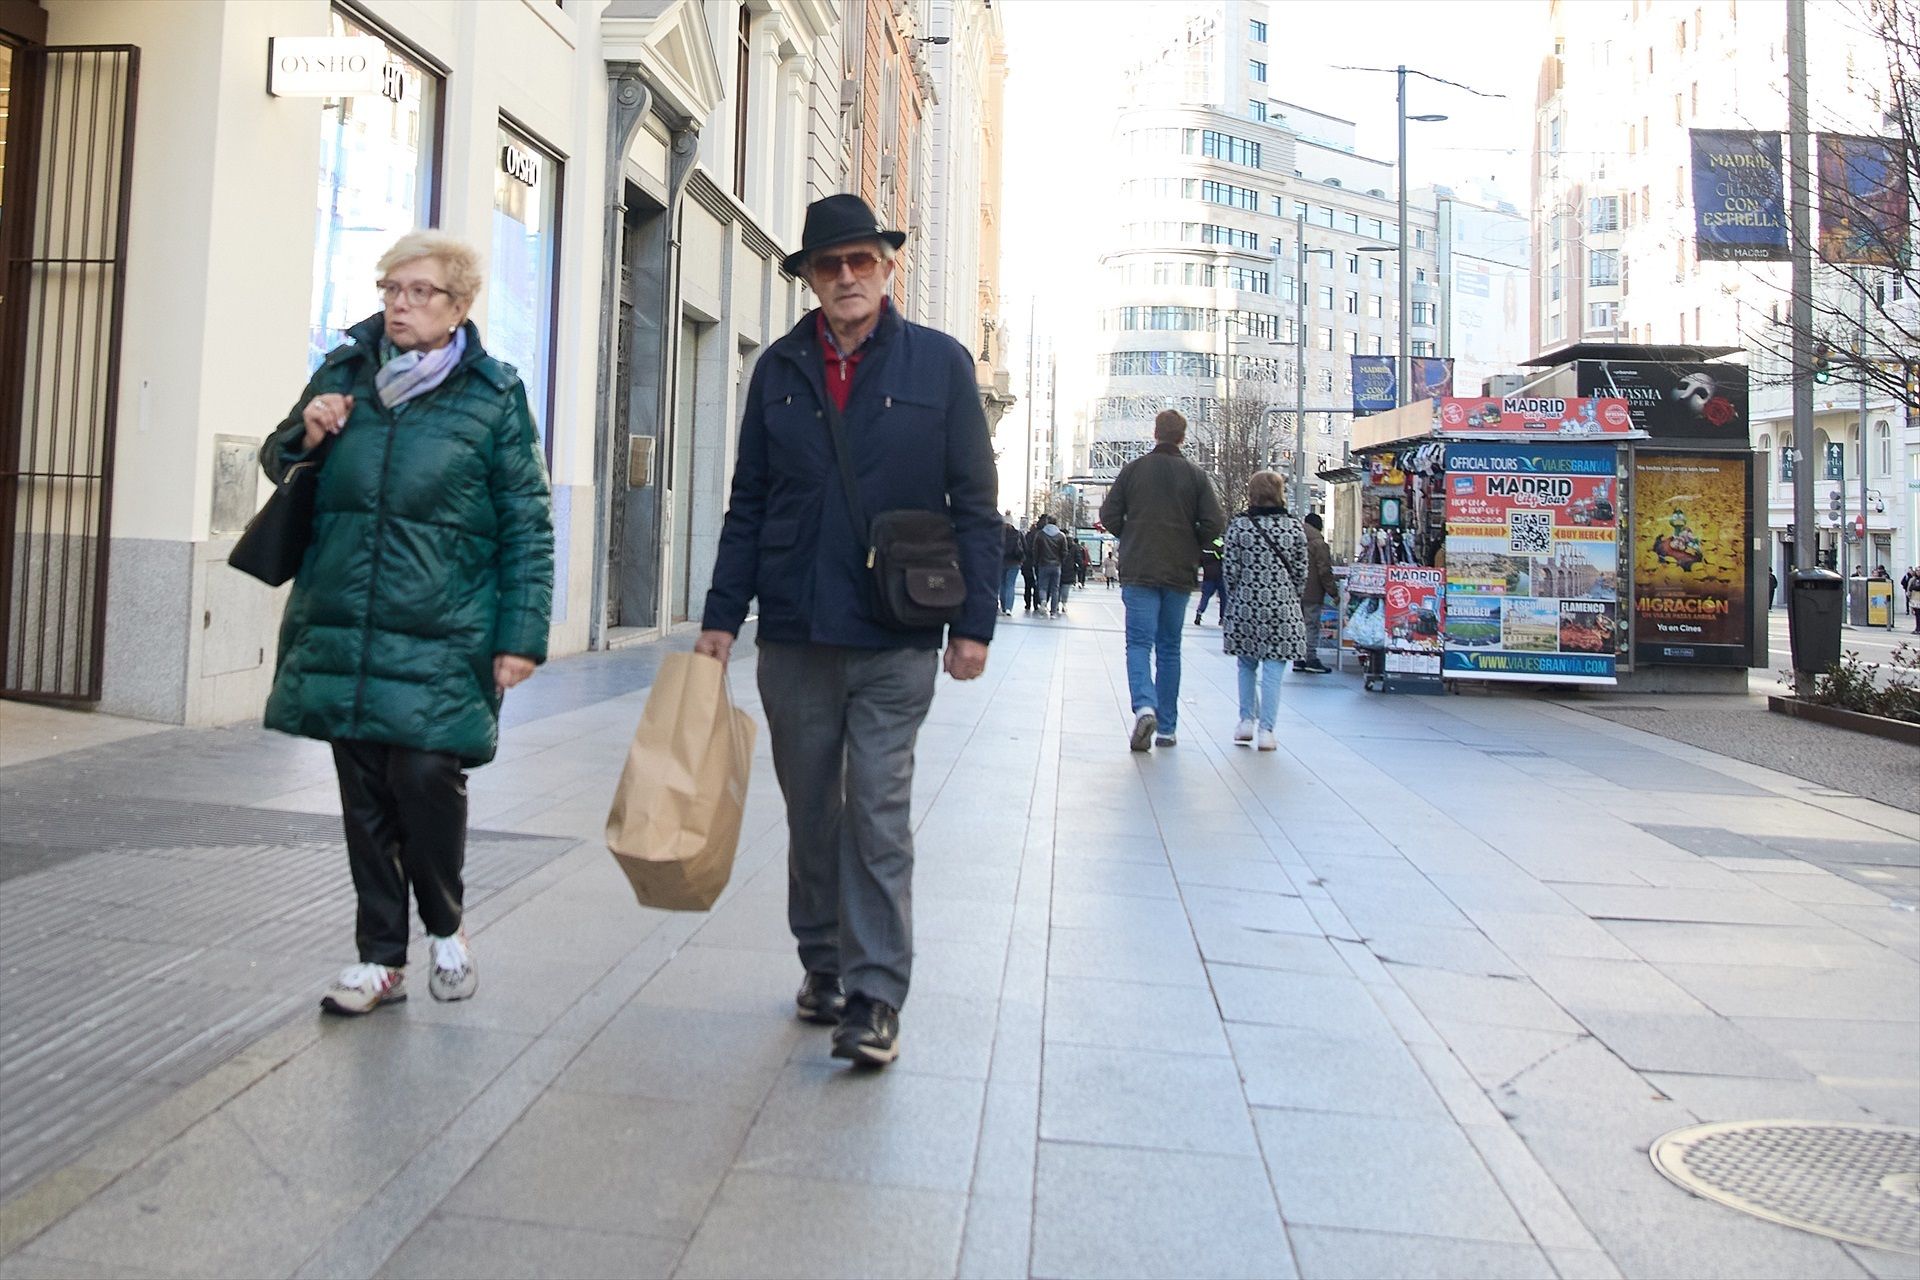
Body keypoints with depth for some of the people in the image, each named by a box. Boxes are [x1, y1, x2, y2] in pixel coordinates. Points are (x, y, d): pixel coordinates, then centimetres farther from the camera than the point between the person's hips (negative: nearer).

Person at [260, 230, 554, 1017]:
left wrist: (522, 632, -8)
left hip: (440, 639, -4)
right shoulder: (344, 371, 10)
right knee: (363, 794, 7)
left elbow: (527, 527, 0)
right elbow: (279, 467, 23)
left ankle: (445, 928, 15)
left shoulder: (494, 396, 0)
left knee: (426, 774, -13)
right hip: (341, 628, 4)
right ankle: (381, 957, 21)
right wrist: (306, 435, -1)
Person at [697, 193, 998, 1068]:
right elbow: (748, 503, 11)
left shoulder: (939, 363, 2)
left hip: (895, 639, -3)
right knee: (810, 812, 12)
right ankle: (822, 965, 28)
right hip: (794, 633, 3)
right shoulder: (779, 369, 9)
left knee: (878, 814, -4)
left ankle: (875, 996, 4)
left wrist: (975, 621, -3)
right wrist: (722, 615, 6)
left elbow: (974, 503, 2)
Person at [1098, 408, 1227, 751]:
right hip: (1179, 573, 2)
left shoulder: (1133, 469, 0)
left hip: (1138, 571, -1)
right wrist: (1191, 546, 13)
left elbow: (1109, 515, -2)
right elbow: (1215, 524, -5)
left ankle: (1145, 706, -28)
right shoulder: (1196, 475, 1)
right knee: (1169, 648, 10)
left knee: (1139, 642, -2)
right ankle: (1166, 727, 12)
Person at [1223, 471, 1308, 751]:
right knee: (1273, 670, 1)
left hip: (1246, 606, 0)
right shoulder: (1295, 528, -1)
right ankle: (1266, 730, -1)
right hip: (1282, 608, 0)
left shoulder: (1238, 526, -4)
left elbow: (1230, 570, -2)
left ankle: (1247, 720, 16)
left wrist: (1233, 600, 11)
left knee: (1247, 665, 17)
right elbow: (1301, 573, 3)